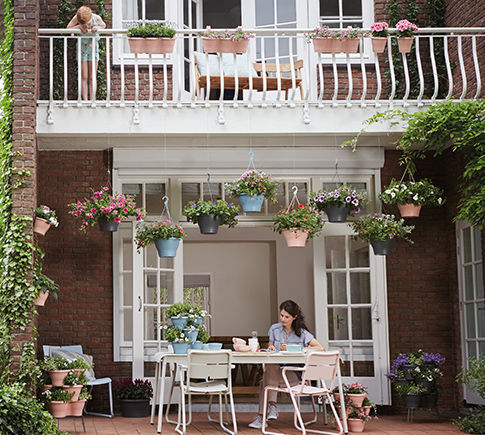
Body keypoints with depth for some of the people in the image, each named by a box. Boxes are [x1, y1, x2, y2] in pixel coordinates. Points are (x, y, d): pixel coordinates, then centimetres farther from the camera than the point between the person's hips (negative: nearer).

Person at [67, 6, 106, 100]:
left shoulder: (97, 18, -19)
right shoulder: (76, 18, -20)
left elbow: (103, 25, 2)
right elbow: (68, 28, -12)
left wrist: (98, 27, -21)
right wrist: (79, 27, -28)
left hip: (93, 47, 1)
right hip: (82, 47, 0)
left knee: (92, 77, -1)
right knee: (84, 77, -2)